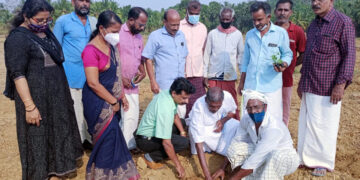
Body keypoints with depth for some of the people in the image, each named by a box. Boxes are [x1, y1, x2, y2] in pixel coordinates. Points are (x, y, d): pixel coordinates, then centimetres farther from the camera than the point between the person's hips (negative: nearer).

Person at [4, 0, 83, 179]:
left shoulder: (45, 31, 8)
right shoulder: (17, 38, -15)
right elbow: (17, 74, -19)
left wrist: (63, 93, 19)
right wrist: (30, 106, -23)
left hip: (56, 95, 8)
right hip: (36, 98, -8)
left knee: (58, 132, 15)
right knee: (38, 137, 5)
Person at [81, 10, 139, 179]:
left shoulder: (111, 46, 5)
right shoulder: (91, 50, -19)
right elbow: (93, 83, -21)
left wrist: (122, 96, 11)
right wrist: (114, 102, -13)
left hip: (111, 99, 7)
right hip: (98, 101, -7)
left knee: (111, 136, 15)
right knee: (108, 137, 0)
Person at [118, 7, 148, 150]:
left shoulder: (139, 37, 14)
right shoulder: (118, 33, -10)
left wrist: (142, 71, 3)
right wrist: (120, 78, -14)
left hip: (133, 86, 7)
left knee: (132, 118, 12)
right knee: (119, 118, -1)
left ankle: (127, 146, 28)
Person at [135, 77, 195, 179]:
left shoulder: (166, 93, -7)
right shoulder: (166, 108, -34)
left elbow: (175, 114, 15)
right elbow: (166, 143, -31)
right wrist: (178, 165, -21)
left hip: (152, 130, 10)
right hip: (146, 140, -9)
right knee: (184, 143, -22)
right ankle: (152, 157, -6)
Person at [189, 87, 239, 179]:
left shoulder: (227, 96, -30)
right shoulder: (198, 108, -40)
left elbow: (232, 111, -2)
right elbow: (198, 142, -40)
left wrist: (223, 120, -26)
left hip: (219, 123, 3)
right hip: (203, 128, -2)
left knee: (236, 126, -23)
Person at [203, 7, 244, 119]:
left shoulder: (237, 34, 5)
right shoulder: (213, 33, 4)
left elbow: (241, 54, 10)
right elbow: (206, 55, 5)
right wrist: (205, 76, 2)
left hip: (230, 76, 0)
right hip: (214, 76, 0)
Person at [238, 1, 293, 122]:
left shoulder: (281, 33, -1)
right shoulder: (250, 34, 11)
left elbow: (287, 54, 7)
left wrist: (284, 64, -17)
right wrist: (241, 82, 19)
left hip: (271, 85, -3)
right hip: (250, 85, 4)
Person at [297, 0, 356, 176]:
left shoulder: (343, 22, -8)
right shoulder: (313, 24, 13)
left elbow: (349, 55, -12)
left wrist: (341, 84, -18)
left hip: (327, 88, -7)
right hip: (309, 87, 7)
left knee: (324, 126, 4)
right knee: (306, 124, 12)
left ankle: (323, 162, 20)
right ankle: (305, 157, 27)